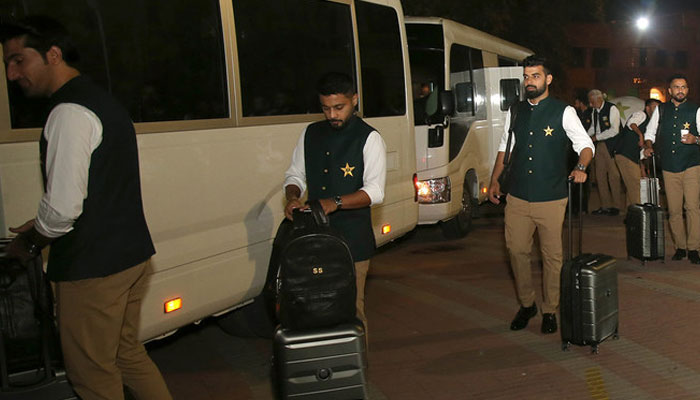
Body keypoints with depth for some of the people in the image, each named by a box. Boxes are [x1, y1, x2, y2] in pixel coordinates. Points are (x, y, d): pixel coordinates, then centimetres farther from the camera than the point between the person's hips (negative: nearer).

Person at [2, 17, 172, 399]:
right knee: (126, 352, 22)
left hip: (92, 267, -9)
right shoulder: (103, 102, 13)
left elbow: (63, 207, -24)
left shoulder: (70, 113, -18)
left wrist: (31, 243, -4)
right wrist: (42, 225, 17)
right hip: (130, 253, 10)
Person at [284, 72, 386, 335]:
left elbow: (374, 192, -9)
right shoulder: (311, 134, 14)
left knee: (351, 307, -5)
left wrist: (335, 202, -21)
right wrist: (292, 197, -2)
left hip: (352, 237, -4)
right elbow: (295, 175, 20)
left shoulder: (368, 138, -1)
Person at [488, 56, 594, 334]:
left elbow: (585, 145, -2)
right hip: (517, 197, 3)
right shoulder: (514, 111, 11)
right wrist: (495, 180, 12)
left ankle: (549, 311, 19)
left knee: (552, 256, 4)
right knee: (516, 250, 6)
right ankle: (526, 304, 25)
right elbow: (504, 147, 19)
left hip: (551, 199, -3)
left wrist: (580, 167, -22)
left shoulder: (563, 112, -1)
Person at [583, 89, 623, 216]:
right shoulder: (592, 111, 9)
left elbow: (614, 130, -16)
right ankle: (605, 205, 15)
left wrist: (596, 137, -14)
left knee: (614, 176, -4)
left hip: (611, 145, -7)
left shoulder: (612, 109, -11)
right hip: (599, 145, 7)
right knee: (600, 176, 7)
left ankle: (616, 206, 4)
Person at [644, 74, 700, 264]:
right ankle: (680, 247, 13)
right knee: (674, 210, 3)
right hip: (669, 167, 2)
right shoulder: (661, 109, 10)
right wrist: (649, 146, -1)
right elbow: (650, 132, 18)